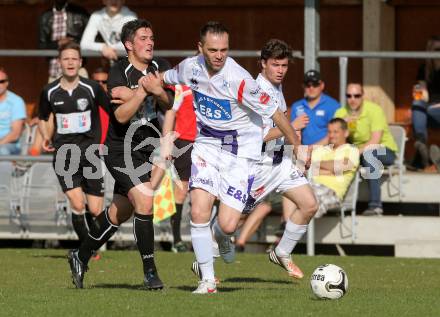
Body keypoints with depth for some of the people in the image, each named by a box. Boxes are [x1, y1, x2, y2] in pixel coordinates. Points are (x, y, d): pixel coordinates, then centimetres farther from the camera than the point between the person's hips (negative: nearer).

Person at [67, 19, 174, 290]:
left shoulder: (158, 68, 5)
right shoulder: (119, 72, -13)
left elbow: (169, 104, -4)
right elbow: (121, 116, -19)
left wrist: (156, 90, -23)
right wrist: (142, 91, -28)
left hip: (146, 150, 7)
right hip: (122, 149, -7)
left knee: (119, 212, 14)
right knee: (144, 202, -21)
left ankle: (81, 256, 33)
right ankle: (149, 271, -14)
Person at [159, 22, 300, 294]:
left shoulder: (239, 79, -24)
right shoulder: (189, 68, -8)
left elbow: (274, 113, -16)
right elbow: (164, 80, 18)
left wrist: (297, 147, -11)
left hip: (240, 151, -4)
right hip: (206, 145, 4)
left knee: (228, 225, -12)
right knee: (199, 213, -13)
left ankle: (223, 237, 27)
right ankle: (208, 280, 1)